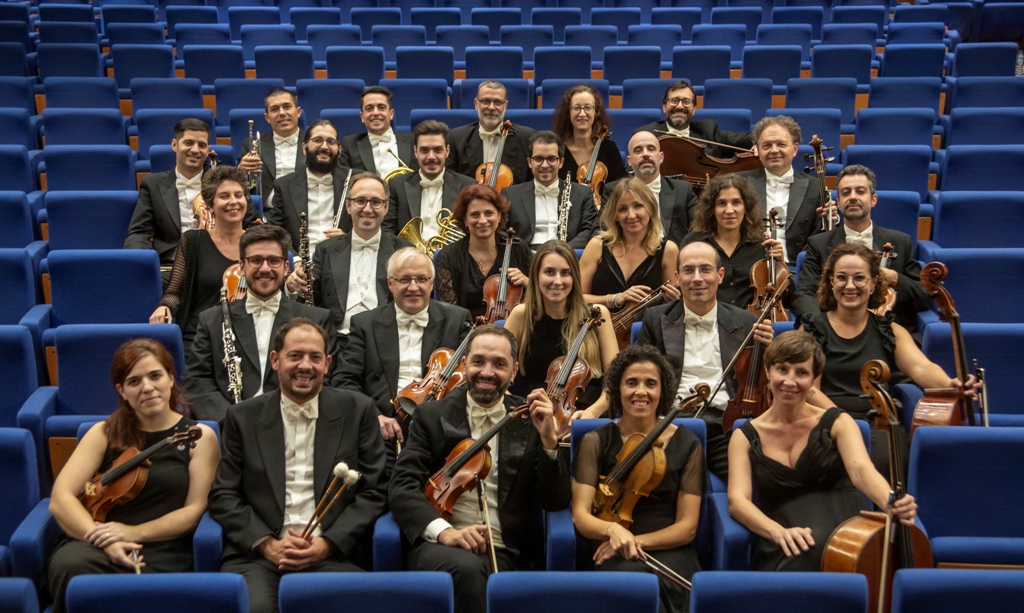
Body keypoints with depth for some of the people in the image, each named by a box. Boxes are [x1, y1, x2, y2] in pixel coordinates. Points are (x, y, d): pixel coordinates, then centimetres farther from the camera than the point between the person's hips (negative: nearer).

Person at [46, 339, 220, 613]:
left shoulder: (199, 437, 8)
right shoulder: (104, 433, 12)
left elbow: (194, 509, 2)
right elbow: (61, 499, 0)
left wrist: (135, 533, -13)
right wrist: (105, 541, -17)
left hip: (161, 554, -2)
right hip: (95, 548, 2)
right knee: (71, 565, -34)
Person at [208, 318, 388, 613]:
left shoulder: (357, 410, 9)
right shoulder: (243, 417, 11)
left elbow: (374, 492, 6)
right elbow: (223, 496, 7)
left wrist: (327, 544, -7)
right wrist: (267, 544, -8)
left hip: (334, 555, 0)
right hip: (257, 554, 0)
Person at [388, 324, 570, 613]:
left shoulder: (529, 420, 10)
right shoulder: (433, 415, 8)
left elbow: (556, 502, 5)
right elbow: (402, 487, -3)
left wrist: (548, 438, -10)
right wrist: (444, 530, -20)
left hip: (505, 553, 1)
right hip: (439, 544, 0)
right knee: (467, 568, -34)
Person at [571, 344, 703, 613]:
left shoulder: (686, 444, 5)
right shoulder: (596, 442, 5)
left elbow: (687, 527, 3)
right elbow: (581, 516, -2)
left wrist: (637, 540, -13)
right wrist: (612, 529, -25)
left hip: (668, 552, 1)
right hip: (615, 555, 0)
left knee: (658, 582, -36)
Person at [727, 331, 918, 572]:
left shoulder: (837, 423, 8)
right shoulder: (746, 437, 9)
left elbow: (861, 469, -12)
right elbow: (737, 500, -6)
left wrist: (891, 503, -36)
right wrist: (778, 532, -28)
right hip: (780, 556, 1)